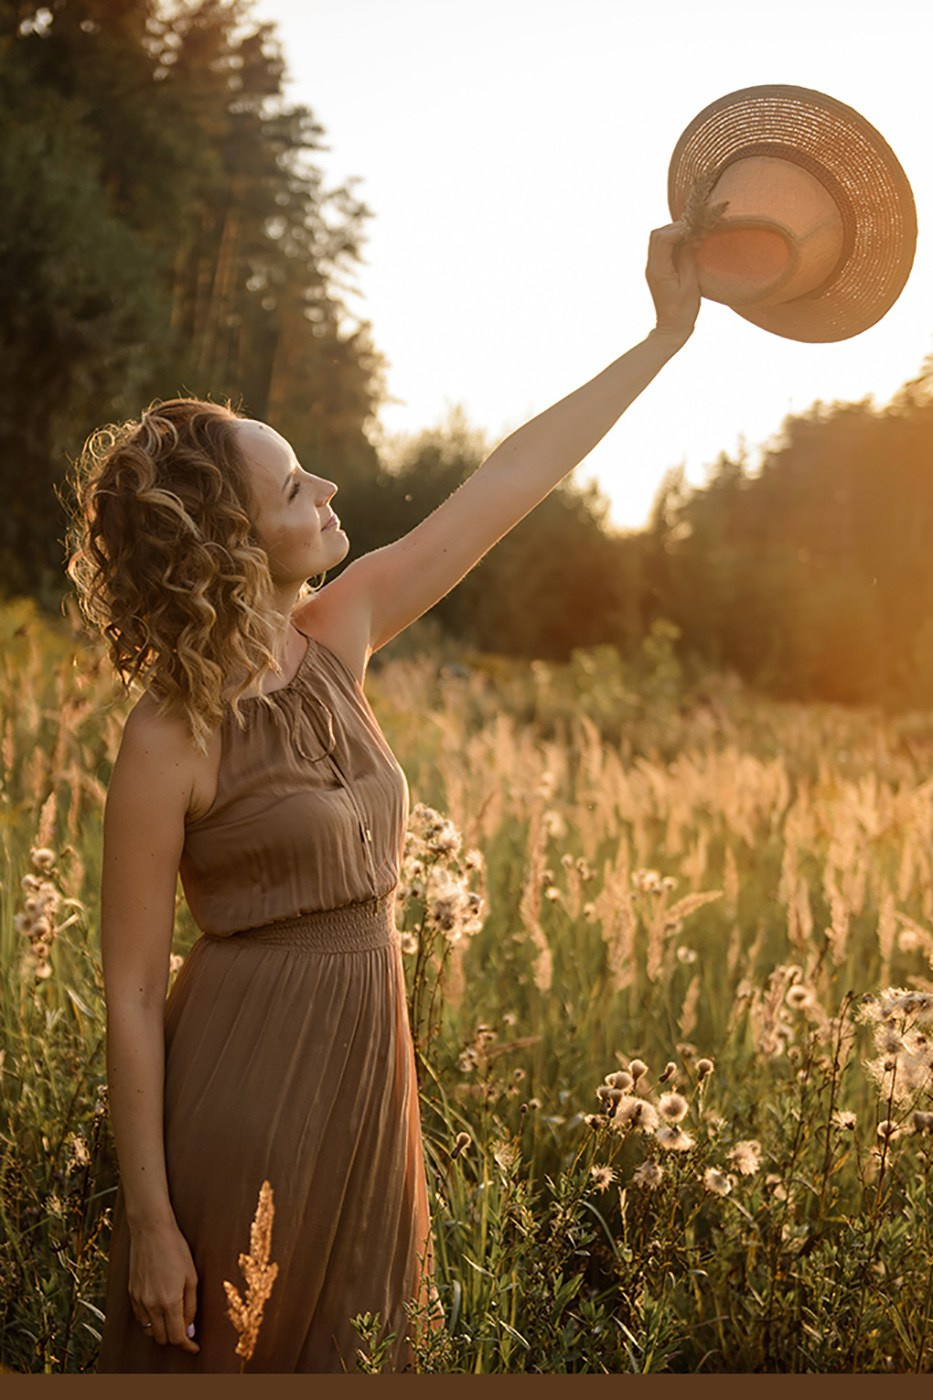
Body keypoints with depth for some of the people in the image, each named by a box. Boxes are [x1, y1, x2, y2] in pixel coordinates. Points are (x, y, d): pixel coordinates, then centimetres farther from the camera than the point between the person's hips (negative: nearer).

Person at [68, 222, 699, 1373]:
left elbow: (509, 484, 4)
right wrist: (149, 1221, -13)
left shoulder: (338, 636, 1)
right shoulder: (169, 739, -16)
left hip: (369, 1061, 6)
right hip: (244, 1079, -6)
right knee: (211, 1355, 8)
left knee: (357, 1355, 17)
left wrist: (668, 333, 6)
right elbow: (130, 992, -13)